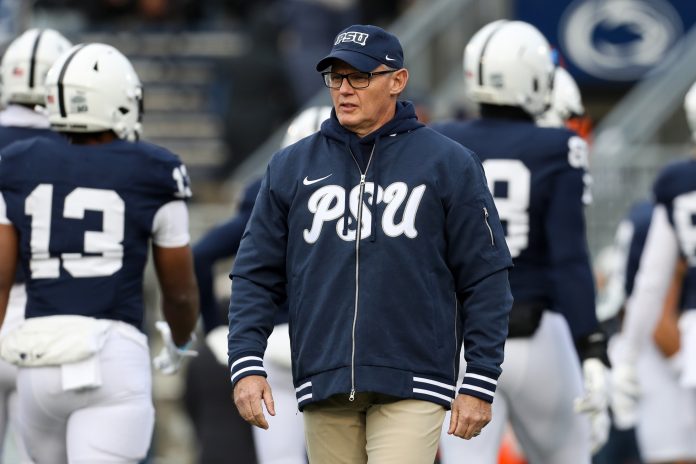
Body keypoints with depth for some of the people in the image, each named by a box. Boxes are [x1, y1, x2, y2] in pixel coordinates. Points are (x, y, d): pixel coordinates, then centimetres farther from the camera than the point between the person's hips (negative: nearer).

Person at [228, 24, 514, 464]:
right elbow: (257, 275, 11)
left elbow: (485, 279, 1)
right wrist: (246, 363, -3)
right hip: (323, 391, 4)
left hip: (410, 388, -3)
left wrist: (479, 384, -4)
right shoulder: (291, 167, 10)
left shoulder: (448, 163, 2)